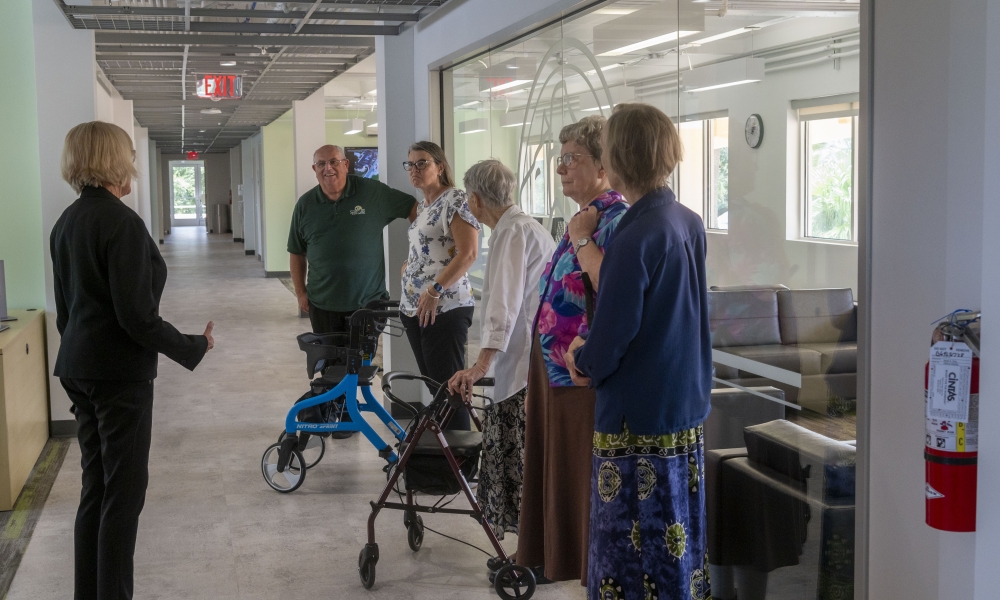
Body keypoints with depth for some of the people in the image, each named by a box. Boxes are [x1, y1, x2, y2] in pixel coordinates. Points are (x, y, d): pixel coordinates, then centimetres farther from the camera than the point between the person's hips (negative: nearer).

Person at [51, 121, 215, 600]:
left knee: (95, 488, 15)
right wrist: (194, 347, -10)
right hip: (120, 371, -9)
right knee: (124, 491, 0)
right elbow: (138, 316, -21)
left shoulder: (65, 222, 9)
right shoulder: (121, 222, -18)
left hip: (79, 369, 9)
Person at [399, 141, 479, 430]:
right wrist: (408, 268, 11)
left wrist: (435, 290, -21)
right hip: (415, 309, 9)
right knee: (433, 384, 12)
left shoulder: (455, 200, -9)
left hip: (444, 309, -9)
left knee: (448, 386, -7)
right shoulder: (422, 207, 18)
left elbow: (468, 253, -18)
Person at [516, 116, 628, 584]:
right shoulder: (583, 219, 13)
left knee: (590, 485, 0)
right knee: (561, 478, 16)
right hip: (557, 374, 10)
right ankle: (563, 562, 28)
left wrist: (581, 240, -20)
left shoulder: (618, 222, -15)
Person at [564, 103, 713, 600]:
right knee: (681, 543, 17)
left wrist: (582, 359, 2)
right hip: (687, 411, 9)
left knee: (633, 558, 2)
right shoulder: (690, 224, 6)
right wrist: (593, 359, 12)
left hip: (637, 420, -9)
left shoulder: (635, 238, -20)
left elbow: (607, 346, -20)